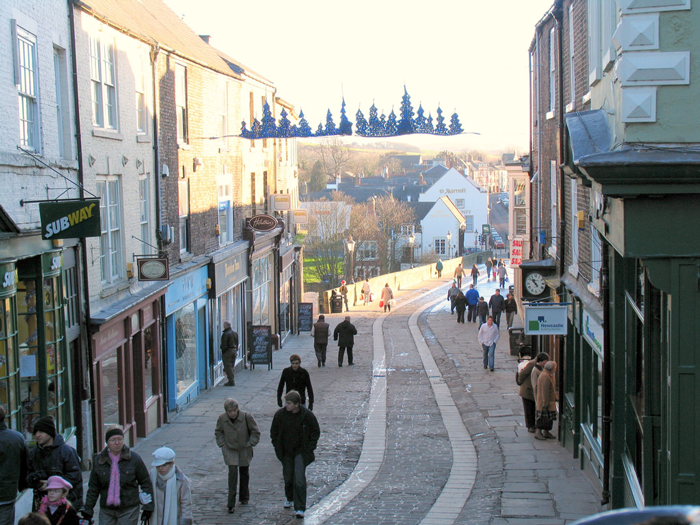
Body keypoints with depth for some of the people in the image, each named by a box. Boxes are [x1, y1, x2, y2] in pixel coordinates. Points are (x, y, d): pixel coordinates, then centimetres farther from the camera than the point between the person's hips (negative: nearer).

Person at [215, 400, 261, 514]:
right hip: (230, 451, -1)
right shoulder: (222, 419, -11)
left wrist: (249, 444, -8)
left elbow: (255, 432, -3)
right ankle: (231, 503, -9)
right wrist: (222, 445, -1)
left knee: (244, 473, 14)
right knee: (232, 472, -13)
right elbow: (218, 432, 8)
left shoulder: (247, 417, -16)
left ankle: (244, 497, 36)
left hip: (244, 450, 1)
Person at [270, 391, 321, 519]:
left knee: (299, 479, -12)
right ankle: (289, 498, 43)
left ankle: (300, 508, -6)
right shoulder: (280, 414, -7)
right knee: (287, 478, 15)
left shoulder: (308, 415, -12)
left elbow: (316, 432, 0)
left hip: (301, 452, -3)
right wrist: (278, 447, 1)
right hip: (286, 452, 3)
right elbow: (274, 432, 7)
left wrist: (309, 448, -6)